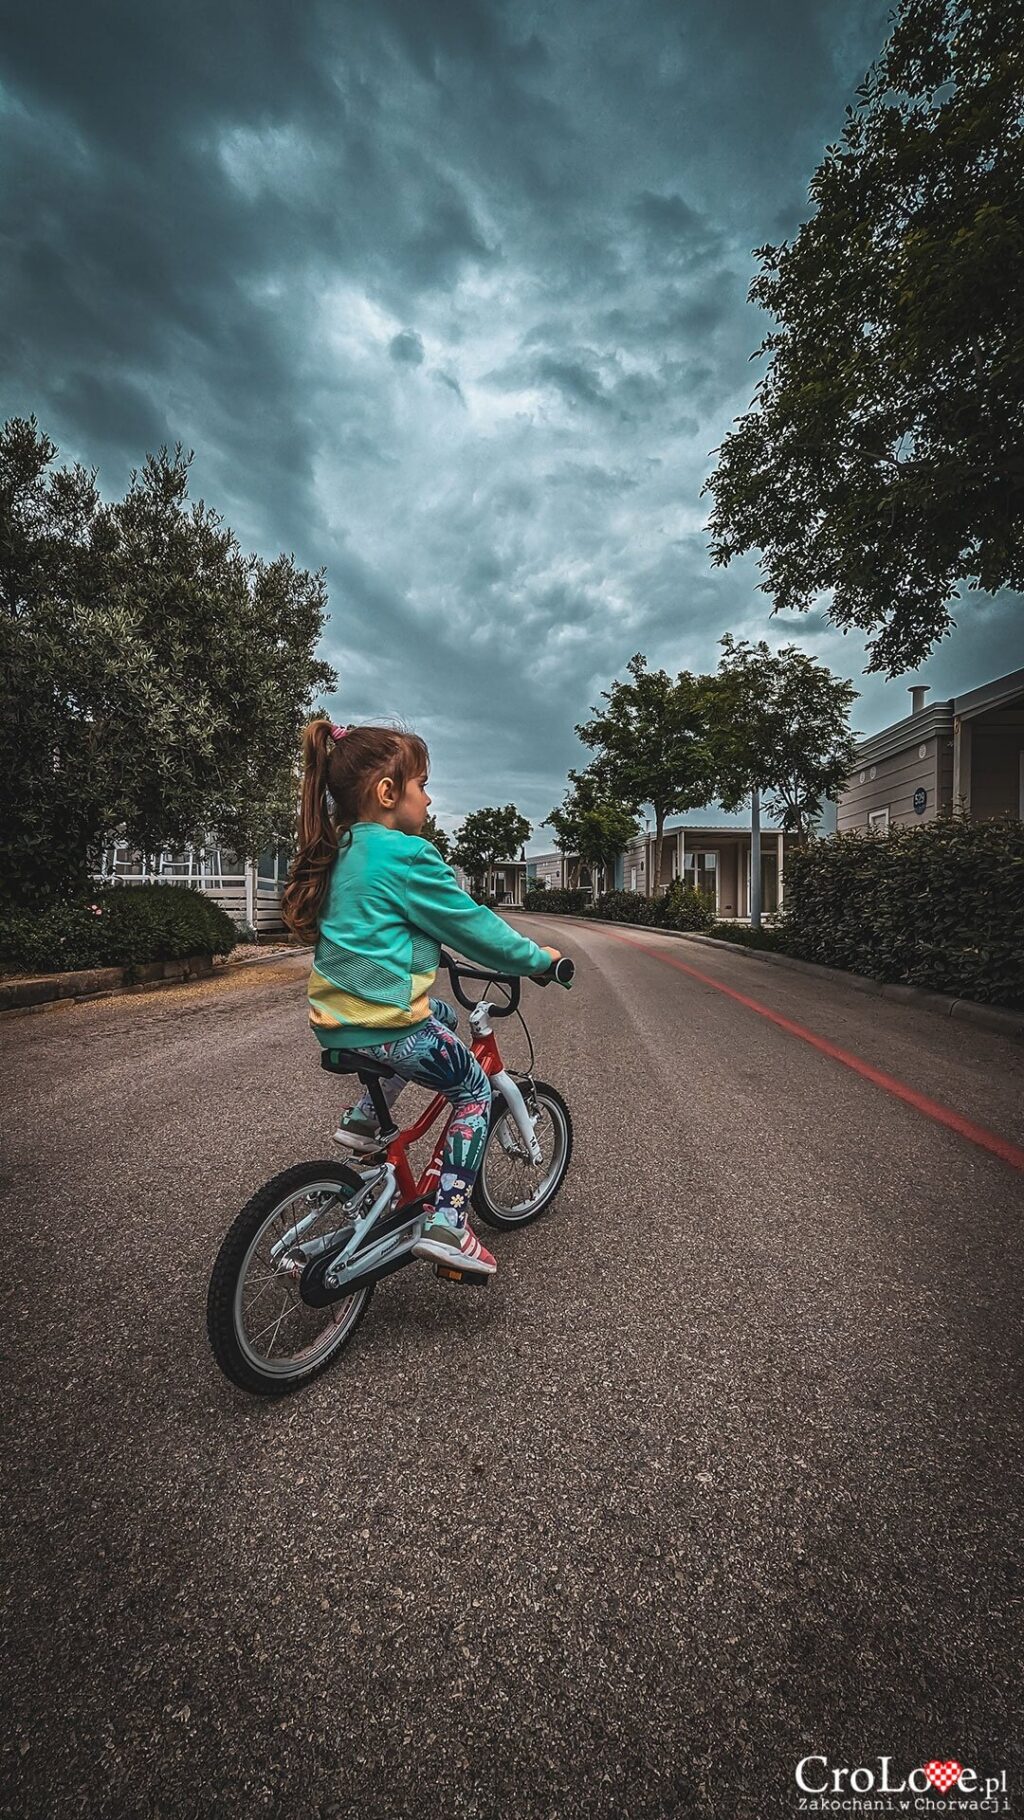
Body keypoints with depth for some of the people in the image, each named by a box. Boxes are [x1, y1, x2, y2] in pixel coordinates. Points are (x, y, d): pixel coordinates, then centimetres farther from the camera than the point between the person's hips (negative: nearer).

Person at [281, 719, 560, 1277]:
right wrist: (539, 958, 2)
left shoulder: (340, 853, 9)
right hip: (383, 1025, -8)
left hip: (333, 1018, 9)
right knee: (474, 1089, 11)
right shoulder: (407, 855, -17)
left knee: (439, 1016, 31)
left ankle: (362, 1118, 32)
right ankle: (446, 1224, 5)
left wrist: (430, 950, 37)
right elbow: (474, 926, -11)